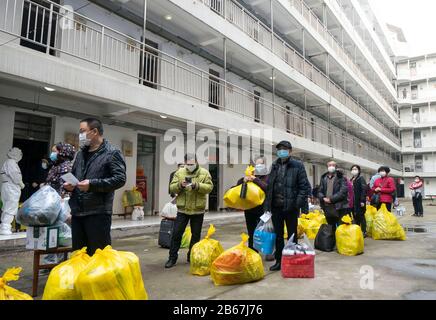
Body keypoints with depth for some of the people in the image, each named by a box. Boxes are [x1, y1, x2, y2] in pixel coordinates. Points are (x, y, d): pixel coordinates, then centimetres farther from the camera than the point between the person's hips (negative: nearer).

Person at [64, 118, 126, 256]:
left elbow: (120, 179, -15)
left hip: (98, 213, -7)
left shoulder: (112, 153, -5)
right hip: (77, 212, 7)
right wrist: (68, 185, 6)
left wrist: (92, 184, -21)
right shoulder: (81, 154, 18)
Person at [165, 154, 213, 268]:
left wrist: (197, 185, -25)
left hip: (198, 210, 0)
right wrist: (180, 185, -21)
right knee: (176, 233, 2)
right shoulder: (179, 173, 3)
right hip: (182, 209, 1)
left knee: (196, 235, 11)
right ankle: (172, 258, 14)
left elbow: (209, 187, -10)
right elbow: (172, 188, -1)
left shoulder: (204, 173, -1)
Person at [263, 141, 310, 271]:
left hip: (290, 207, -5)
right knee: (278, 235, 13)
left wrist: (298, 203, -17)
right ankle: (279, 261, 24)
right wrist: (267, 205, 5)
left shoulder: (297, 165, -3)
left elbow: (304, 186, -7)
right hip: (276, 207, 5)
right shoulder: (275, 166, 12)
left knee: (292, 235, 8)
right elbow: (269, 186, 11)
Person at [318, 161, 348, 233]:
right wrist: (323, 198, -10)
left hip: (339, 208, -4)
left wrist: (331, 199, -16)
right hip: (327, 208, 5)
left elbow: (343, 191, -12)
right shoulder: (323, 178, 15)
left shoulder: (341, 178, 0)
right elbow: (320, 191, 11)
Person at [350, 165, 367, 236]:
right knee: (355, 217, 12)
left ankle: (364, 232, 6)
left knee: (361, 216, -2)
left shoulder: (361, 178, -5)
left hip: (359, 201, -7)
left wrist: (362, 201, -19)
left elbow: (364, 190, -13)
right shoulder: (352, 180, 16)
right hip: (353, 201, 7)